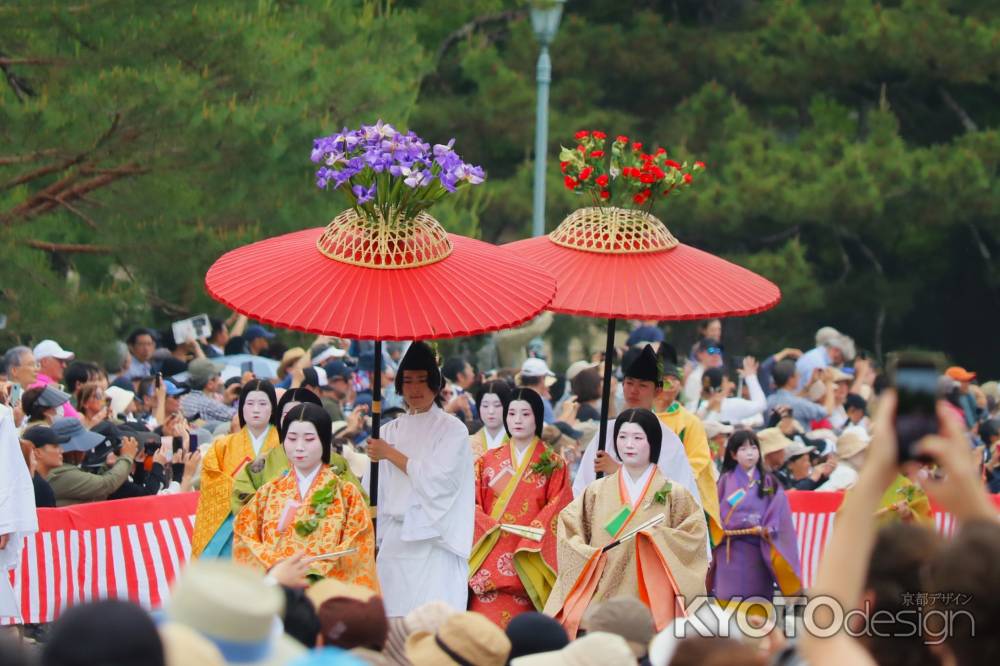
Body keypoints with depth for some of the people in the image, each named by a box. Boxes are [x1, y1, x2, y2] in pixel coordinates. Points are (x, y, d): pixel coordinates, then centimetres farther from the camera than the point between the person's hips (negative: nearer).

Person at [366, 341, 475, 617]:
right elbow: (382, 490, 17)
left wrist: (391, 454, -6)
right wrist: (378, 539, 12)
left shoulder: (452, 429, 1)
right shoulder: (391, 430, 14)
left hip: (432, 542, -4)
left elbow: (437, 480, -10)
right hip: (394, 540, 4)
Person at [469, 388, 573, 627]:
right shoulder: (488, 461, 14)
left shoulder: (554, 464, 7)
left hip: (529, 561, -2)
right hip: (490, 558, 2)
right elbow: (473, 503, 8)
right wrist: (492, 527, -9)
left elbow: (558, 509, -1)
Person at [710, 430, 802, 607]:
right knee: (730, 598, -5)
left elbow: (777, 513, 0)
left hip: (758, 550, 1)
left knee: (758, 597, 2)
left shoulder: (768, 482, 9)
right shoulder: (726, 481, 7)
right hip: (731, 551, -1)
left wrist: (767, 529, -16)